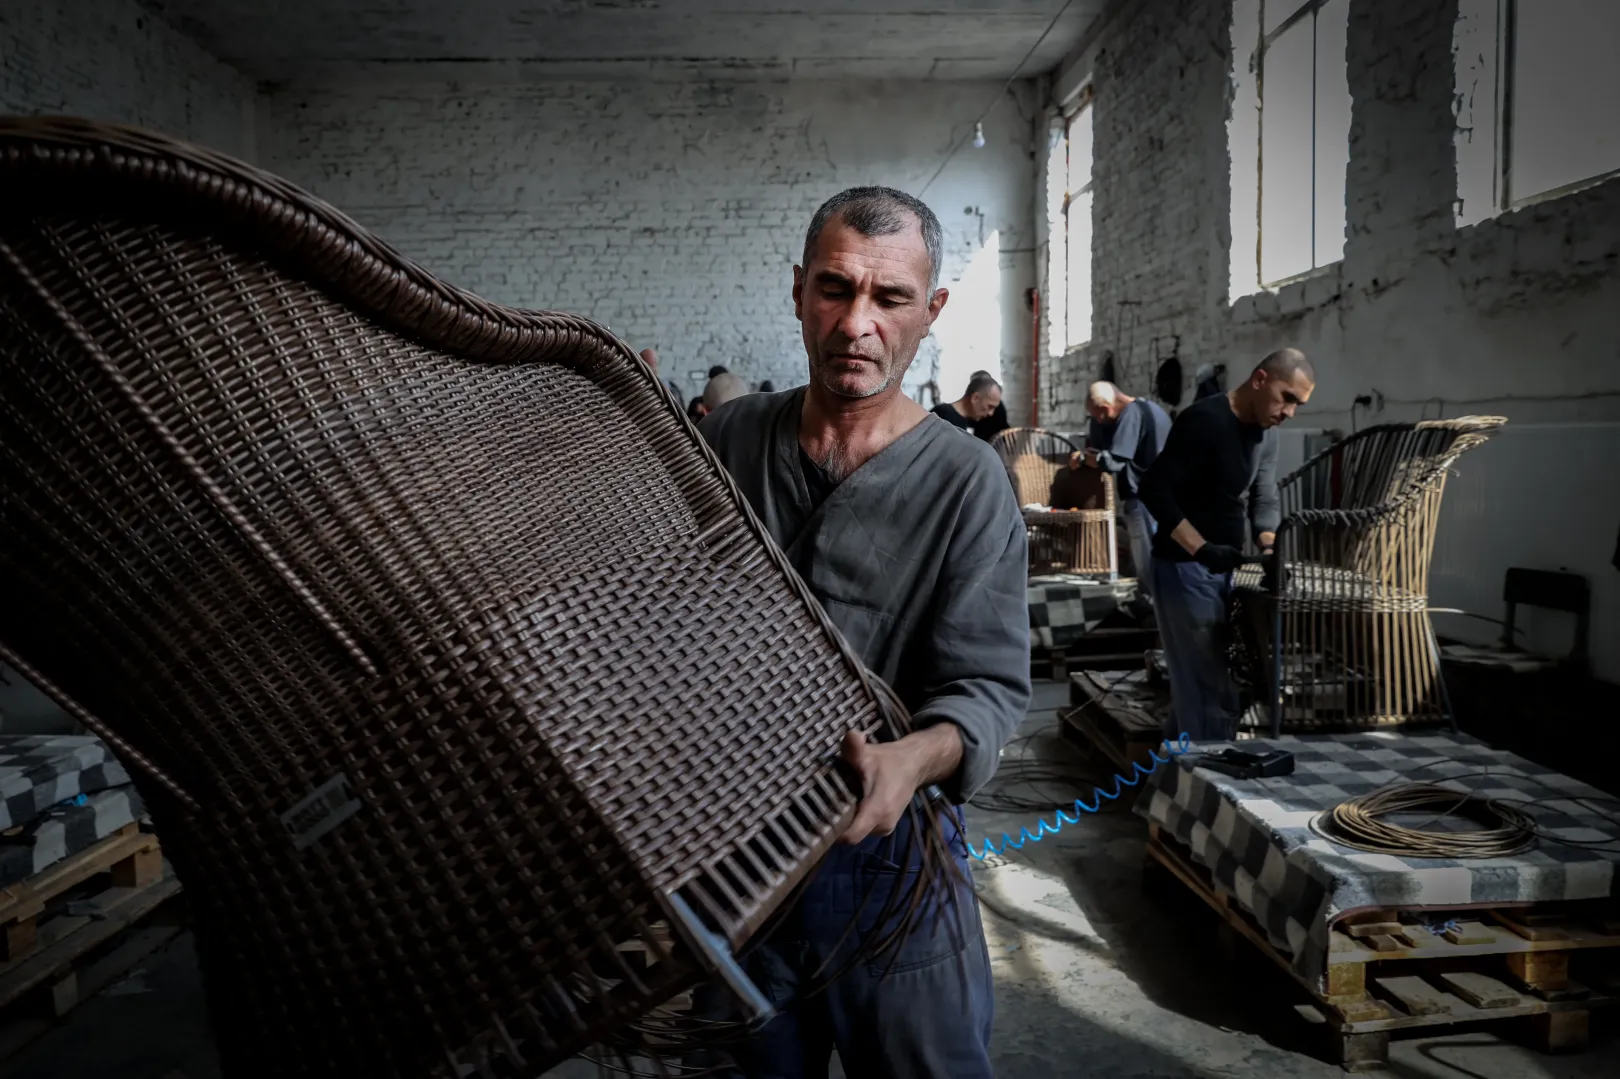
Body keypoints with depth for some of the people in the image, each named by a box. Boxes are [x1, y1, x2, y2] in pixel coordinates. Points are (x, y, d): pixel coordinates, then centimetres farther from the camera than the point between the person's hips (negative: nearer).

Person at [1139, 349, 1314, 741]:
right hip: (1185, 568, -9)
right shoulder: (1204, 420, -18)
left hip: (1221, 569, 9)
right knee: (1211, 695, -7)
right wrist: (1201, 548, -30)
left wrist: (1270, 550, -11)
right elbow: (1154, 489, -23)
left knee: (1196, 686, 18)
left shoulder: (1266, 432, 9)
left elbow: (1264, 499, 8)